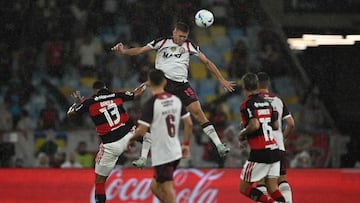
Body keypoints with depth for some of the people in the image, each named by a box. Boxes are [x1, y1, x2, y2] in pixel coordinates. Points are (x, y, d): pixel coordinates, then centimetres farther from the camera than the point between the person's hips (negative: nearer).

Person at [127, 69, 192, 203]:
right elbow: (189, 123, 10)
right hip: (175, 152, 7)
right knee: (155, 187, 20)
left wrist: (131, 140, 2)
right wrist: (185, 144, 21)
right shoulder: (176, 100, 5)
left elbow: (141, 131, -18)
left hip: (161, 155, -7)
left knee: (168, 192, -3)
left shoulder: (151, 104, -16)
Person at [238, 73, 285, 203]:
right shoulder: (267, 103, 13)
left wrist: (242, 134, -5)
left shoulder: (246, 104, -9)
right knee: (273, 189, 7)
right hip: (274, 149, 7)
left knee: (245, 188, 5)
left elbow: (254, 125, -22)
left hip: (259, 152, -7)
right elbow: (276, 126, 18)